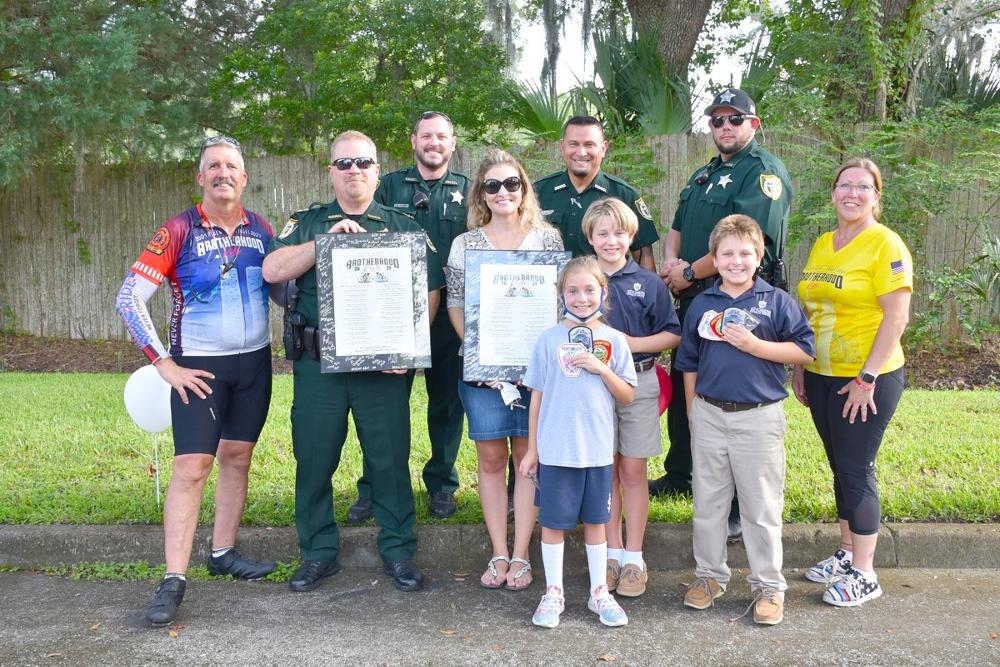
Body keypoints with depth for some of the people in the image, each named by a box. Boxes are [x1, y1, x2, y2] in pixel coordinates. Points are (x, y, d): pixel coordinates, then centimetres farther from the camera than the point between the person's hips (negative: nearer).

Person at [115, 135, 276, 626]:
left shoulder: (260, 229, 4)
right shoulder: (179, 230, -9)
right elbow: (128, 299, -12)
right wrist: (165, 365, -13)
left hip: (254, 362, 4)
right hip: (199, 366, -4)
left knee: (237, 457, 12)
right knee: (191, 466, -7)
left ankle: (223, 553, 26)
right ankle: (173, 579, -1)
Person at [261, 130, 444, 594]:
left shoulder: (403, 227, 8)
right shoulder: (308, 223, 10)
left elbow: (430, 290, 4)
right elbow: (272, 270, -5)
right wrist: (327, 240, -14)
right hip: (318, 364, 1)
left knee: (391, 458, 5)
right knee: (314, 459, 7)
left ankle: (398, 552, 19)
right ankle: (318, 552, 22)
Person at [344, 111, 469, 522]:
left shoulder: (467, 191, 9)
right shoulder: (389, 187, 9)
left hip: (449, 315, 0)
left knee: (447, 401, 8)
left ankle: (441, 484, 22)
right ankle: (374, 487, 14)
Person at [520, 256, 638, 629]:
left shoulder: (614, 340, 1)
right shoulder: (549, 339, -1)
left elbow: (628, 396, 1)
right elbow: (537, 396, 3)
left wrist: (600, 368, -15)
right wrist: (531, 449, 3)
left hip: (598, 449, 1)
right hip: (555, 449, -1)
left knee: (595, 520, 13)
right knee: (553, 522, 7)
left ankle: (599, 592, 26)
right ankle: (553, 593, 21)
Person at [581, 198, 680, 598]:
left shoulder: (648, 283, -1)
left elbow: (673, 335, 0)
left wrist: (632, 343, -13)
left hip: (638, 383, -1)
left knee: (633, 471, 4)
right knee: (606, 471, 9)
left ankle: (634, 557, 14)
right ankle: (612, 552, 21)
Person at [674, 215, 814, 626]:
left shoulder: (777, 301, -3)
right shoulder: (702, 304, 6)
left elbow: (805, 350, -7)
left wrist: (755, 345, -17)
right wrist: (692, 414, 11)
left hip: (758, 417, -3)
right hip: (708, 415, 4)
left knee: (761, 507, 5)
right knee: (708, 502, 13)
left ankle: (768, 586, 18)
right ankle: (710, 575, 28)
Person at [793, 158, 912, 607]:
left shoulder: (885, 244, -10)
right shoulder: (822, 245, 10)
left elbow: (896, 317, -15)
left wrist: (867, 377, -18)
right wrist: (799, 369, 11)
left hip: (867, 380, -6)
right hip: (822, 376, 6)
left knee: (856, 470, -1)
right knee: (841, 468, 15)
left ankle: (864, 574, 11)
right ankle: (847, 552, 30)